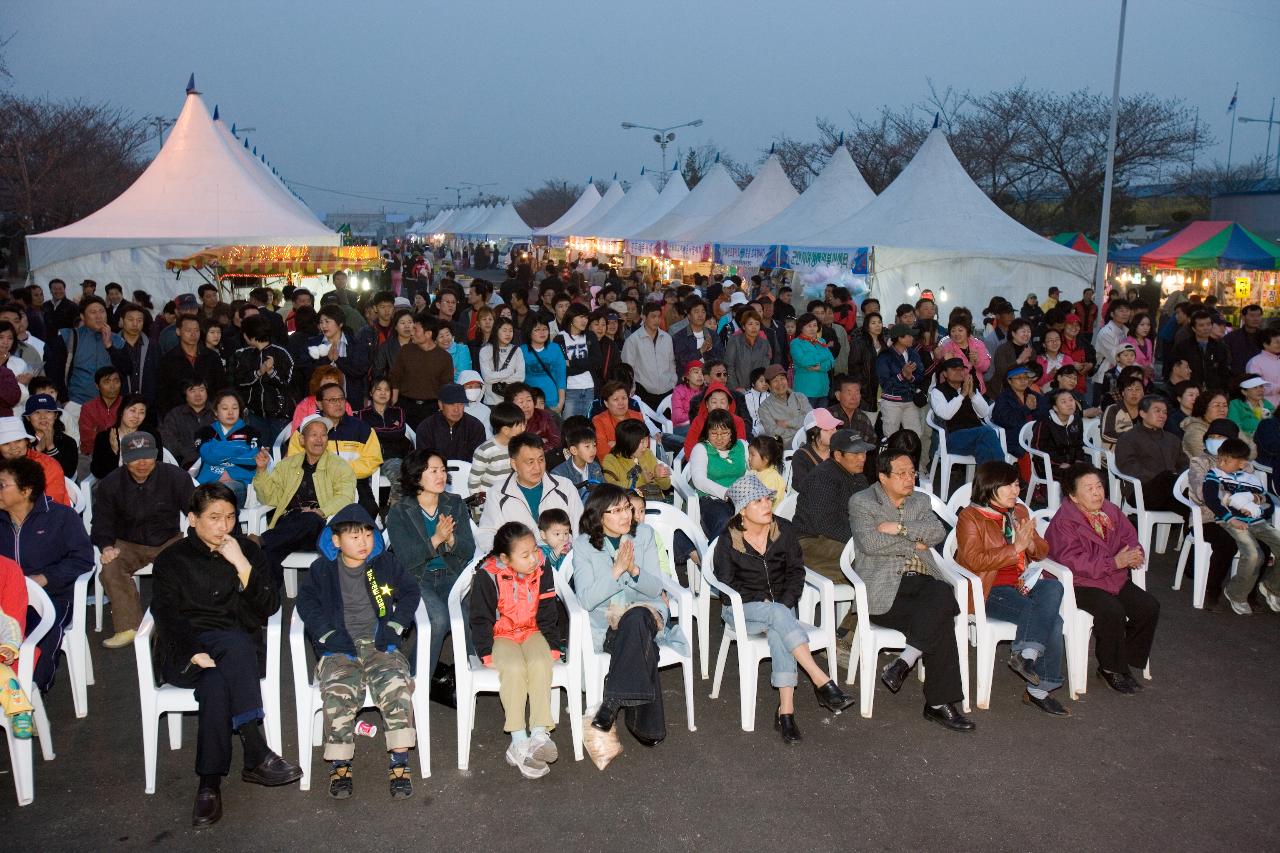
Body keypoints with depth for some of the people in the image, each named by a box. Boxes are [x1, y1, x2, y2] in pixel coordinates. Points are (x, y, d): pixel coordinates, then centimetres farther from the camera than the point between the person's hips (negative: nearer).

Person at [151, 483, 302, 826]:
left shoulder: (247, 550, 14)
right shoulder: (172, 559, 11)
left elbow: (270, 606, 3)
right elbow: (166, 616, -2)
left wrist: (242, 565, -11)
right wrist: (196, 653, -20)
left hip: (237, 649, 1)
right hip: (186, 651, -1)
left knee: (216, 684, -35)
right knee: (237, 644, -35)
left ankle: (209, 783, -30)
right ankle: (256, 754, -36)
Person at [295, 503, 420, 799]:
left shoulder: (386, 563, 8)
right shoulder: (323, 569, 7)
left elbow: (409, 592, 10)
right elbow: (307, 601, 3)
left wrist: (393, 627, -3)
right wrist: (329, 635, -9)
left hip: (379, 642, 0)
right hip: (340, 646, 0)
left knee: (396, 685, -27)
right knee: (339, 692, -28)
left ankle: (399, 763, -21)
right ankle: (340, 765, -13)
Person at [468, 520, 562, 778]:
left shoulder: (542, 571, -6)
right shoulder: (487, 576, -16)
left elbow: (548, 613, 5)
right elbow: (481, 618, -7)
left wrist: (553, 646, 1)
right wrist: (486, 652, -11)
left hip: (533, 632, 2)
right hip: (501, 635, -2)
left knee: (540, 664, -29)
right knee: (514, 668, -32)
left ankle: (540, 733, -30)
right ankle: (519, 740, -29)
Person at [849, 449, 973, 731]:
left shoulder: (920, 500, 20)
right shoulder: (861, 502, 4)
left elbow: (938, 531, 1)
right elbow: (870, 543, -13)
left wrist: (899, 528, -10)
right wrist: (915, 544, -4)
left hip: (922, 581, 5)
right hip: (884, 588, -5)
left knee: (943, 592, -32)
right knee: (941, 622, -27)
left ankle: (903, 662, -27)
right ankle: (939, 702, -19)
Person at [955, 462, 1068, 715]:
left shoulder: (1020, 511, 17)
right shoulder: (970, 517, -4)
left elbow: (1042, 550, 20)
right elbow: (975, 561, -16)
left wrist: (1031, 544, -4)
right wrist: (1015, 548, -18)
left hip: (1022, 582, 6)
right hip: (989, 590, -6)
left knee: (1053, 588, -27)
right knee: (1050, 619, -24)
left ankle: (1026, 654, -28)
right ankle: (1039, 689, -16)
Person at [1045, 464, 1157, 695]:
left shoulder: (1111, 511, 6)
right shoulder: (1064, 522, -17)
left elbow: (1129, 536, 12)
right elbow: (1074, 563, -24)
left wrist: (1135, 554, -14)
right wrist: (1115, 562, -27)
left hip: (1115, 579, 8)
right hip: (1079, 584, -8)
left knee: (1149, 607, -9)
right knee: (1112, 611, -30)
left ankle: (1126, 660, 8)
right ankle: (1111, 669, -7)